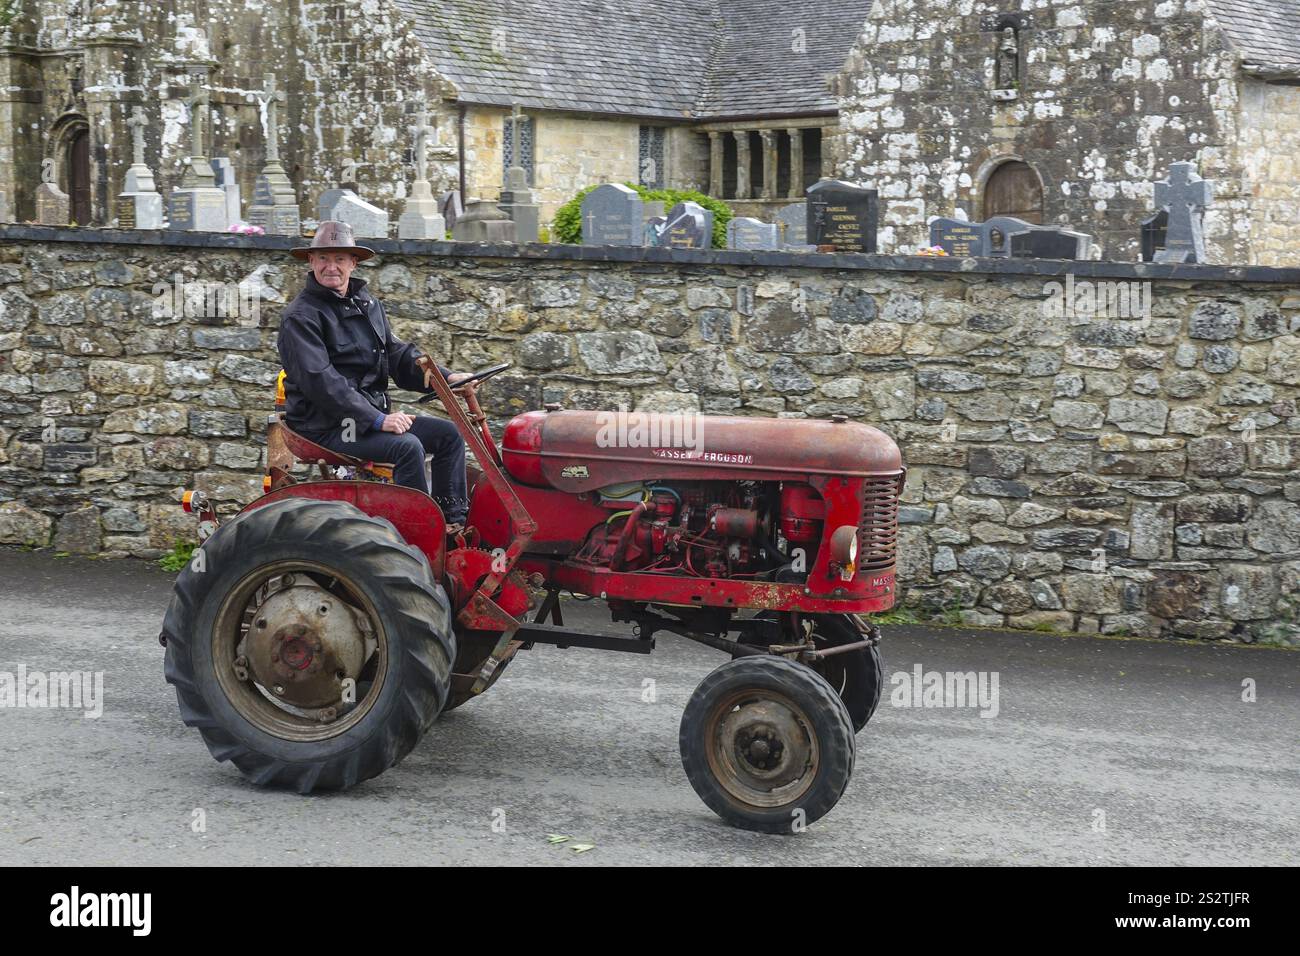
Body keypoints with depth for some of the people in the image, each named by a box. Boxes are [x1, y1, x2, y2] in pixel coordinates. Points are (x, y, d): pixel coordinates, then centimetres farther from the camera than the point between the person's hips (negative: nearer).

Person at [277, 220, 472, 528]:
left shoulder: (367, 304, 16)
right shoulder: (301, 316, -11)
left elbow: (398, 355, 15)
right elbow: (320, 381, -21)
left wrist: (446, 378, -2)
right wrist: (376, 420, -26)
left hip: (375, 412, 8)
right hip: (326, 427, -8)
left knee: (448, 434, -1)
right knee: (407, 446, -28)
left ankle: (454, 523, -2)